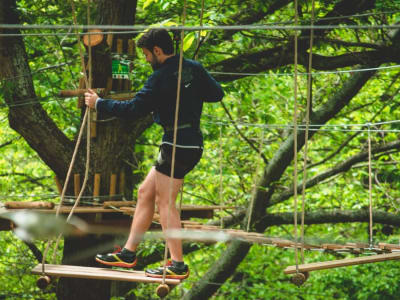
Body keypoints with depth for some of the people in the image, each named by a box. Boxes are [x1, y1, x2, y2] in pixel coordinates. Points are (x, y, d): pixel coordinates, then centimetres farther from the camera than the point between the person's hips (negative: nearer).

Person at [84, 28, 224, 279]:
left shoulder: (161, 78, -14)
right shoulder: (194, 68, 8)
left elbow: (135, 109, -15)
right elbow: (217, 94, 14)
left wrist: (99, 104, -5)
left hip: (177, 144, -9)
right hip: (193, 143, 9)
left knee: (165, 201, -6)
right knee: (145, 193, 14)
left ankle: (178, 264, -9)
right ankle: (129, 253, 17)